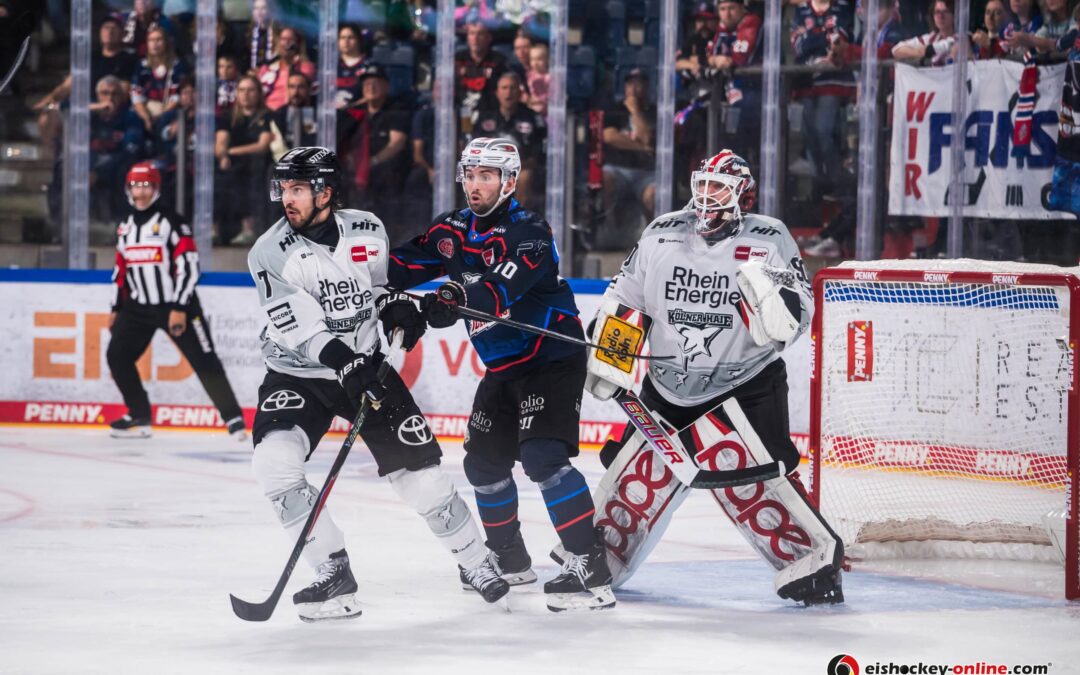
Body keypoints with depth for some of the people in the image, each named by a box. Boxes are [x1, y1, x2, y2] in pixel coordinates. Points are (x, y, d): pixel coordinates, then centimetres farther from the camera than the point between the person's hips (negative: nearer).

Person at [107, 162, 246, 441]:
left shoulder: (172, 222, -11)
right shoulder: (125, 227, 10)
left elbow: (188, 267, -15)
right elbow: (121, 269, 17)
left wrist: (180, 309, -20)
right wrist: (116, 308, 15)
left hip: (176, 305, -6)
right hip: (138, 306, 6)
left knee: (204, 361, -9)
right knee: (117, 355, -1)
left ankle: (233, 417, -4)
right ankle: (139, 418, 10)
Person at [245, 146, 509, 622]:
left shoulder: (366, 231, -6)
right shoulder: (270, 253, -15)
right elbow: (302, 328, -24)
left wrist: (397, 307, -6)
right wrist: (346, 366, -37)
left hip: (367, 365, 1)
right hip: (298, 375, -1)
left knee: (418, 468, 0)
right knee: (274, 462, -24)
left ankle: (475, 562, 21)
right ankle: (334, 574, -13)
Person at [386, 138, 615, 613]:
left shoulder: (527, 232, -19)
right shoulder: (455, 230, 6)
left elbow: (503, 288, -36)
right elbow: (409, 262, 7)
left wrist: (459, 300, -52)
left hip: (552, 359, -9)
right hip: (503, 367, 9)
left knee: (542, 457, -23)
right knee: (484, 461, 13)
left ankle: (590, 567, -26)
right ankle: (509, 559, 32)